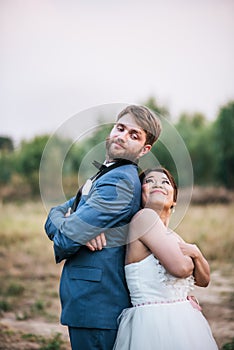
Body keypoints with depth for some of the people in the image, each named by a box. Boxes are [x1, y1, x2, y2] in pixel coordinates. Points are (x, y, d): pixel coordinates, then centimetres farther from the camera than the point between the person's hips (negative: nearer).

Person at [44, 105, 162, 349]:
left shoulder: (120, 181, -17)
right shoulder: (102, 177, 16)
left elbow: (66, 240, -22)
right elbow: (54, 216, 8)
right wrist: (81, 229, -13)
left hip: (95, 307, -9)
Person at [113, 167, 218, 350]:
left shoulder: (173, 237, 14)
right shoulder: (144, 216, -11)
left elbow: (203, 280, 20)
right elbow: (180, 268, -19)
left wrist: (196, 253, 1)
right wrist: (189, 258, 4)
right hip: (154, 325, -8)